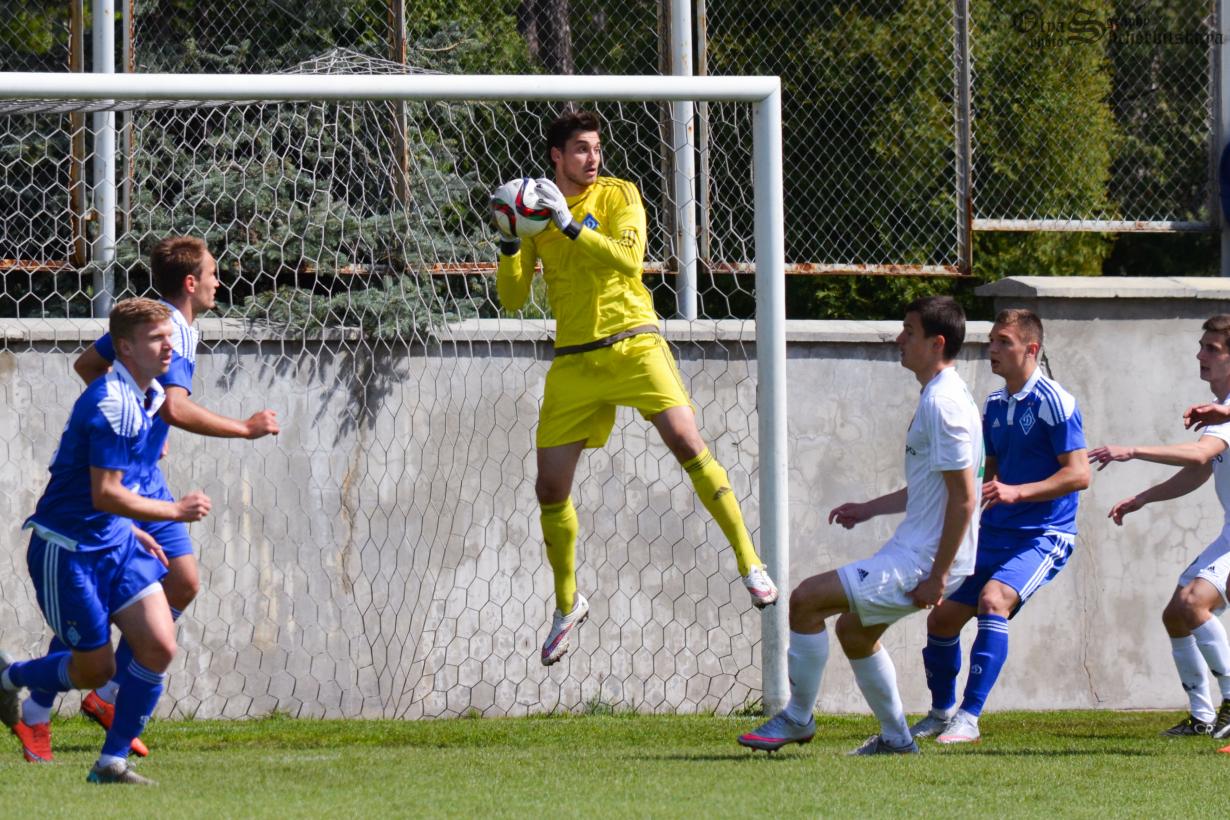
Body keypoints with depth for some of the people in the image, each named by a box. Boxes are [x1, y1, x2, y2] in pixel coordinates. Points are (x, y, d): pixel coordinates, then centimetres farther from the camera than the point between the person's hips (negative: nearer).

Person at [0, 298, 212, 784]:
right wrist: (175, 511, -17)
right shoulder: (112, 404, -23)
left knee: (159, 646, -7)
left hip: (116, 543, 8)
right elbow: (105, 495, -26)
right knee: (95, 670, 3)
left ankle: (112, 763, 3)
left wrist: (133, 532, 18)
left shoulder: (150, 398, 7)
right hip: (68, 550, -8)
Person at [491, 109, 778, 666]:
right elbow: (513, 298, 6)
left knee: (688, 443, -21)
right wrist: (510, 244, -10)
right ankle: (568, 604, 22)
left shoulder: (618, 195, 0)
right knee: (550, 488, 1)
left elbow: (629, 259, -16)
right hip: (574, 362, 3)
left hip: (632, 344, -3)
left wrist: (571, 226, -22)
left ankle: (749, 563, -13)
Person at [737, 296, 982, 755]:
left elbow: (963, 497, -23)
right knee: (853, 629, 27)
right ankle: (895, 738, 31)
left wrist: (937, 577, -22)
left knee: (806, 601, -12)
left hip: (921, 563, -11)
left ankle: (797, 719, 1)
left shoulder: (944, 404, -20)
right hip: (912, 552, 11)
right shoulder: (937, 397, 13)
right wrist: (870, 509, 22)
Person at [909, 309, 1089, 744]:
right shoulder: (994, 405, 12)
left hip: (1044, 535, -8)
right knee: (943, 617, 6)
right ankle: (941, 712, 29)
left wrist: (1015, 492, -25)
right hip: (996, 532, 8)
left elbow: (1079, 474, -18)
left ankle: (969, 718, -29)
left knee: (993, 599, -29)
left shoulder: (1054, 402, -12)